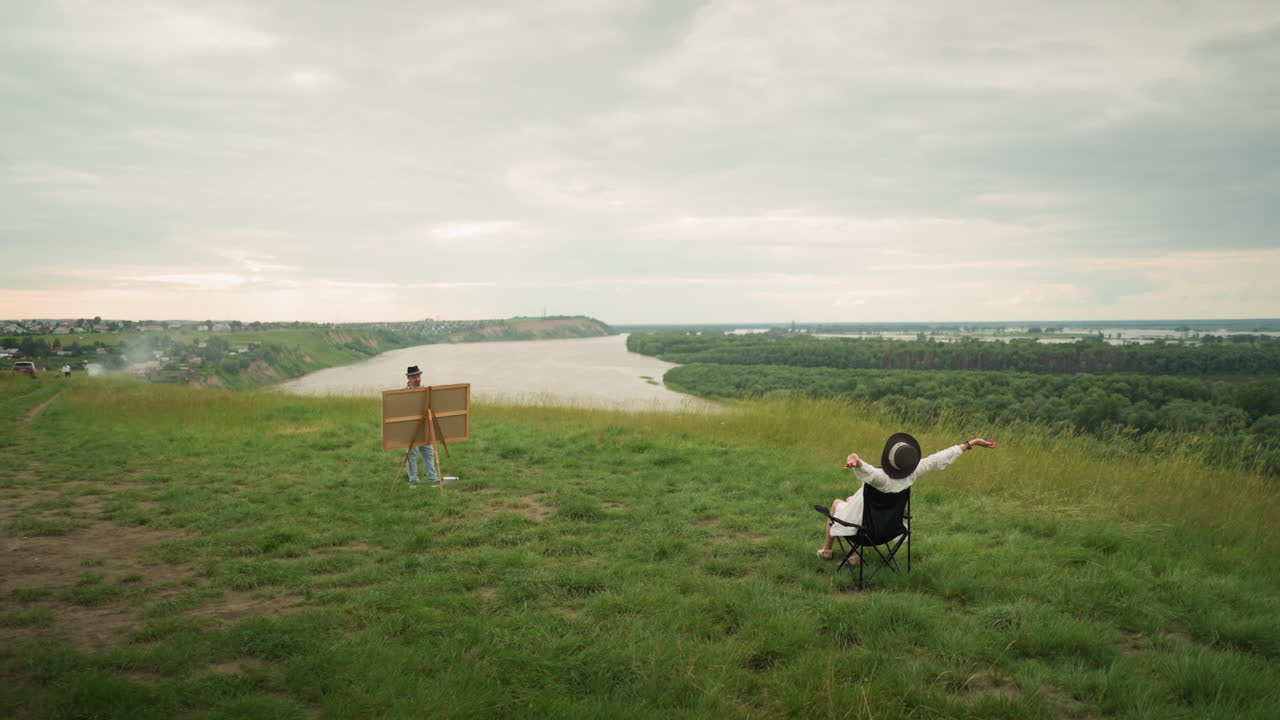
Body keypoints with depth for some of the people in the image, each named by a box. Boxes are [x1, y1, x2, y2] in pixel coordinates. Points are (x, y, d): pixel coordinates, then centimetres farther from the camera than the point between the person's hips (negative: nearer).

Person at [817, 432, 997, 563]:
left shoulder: (881, 478, -43)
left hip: (858, 522, -5)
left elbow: (866, 469, -67)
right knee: (849, 499, 34)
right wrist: (972, 443, -19)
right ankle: (856, 554, 31)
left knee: (837, 503, 28)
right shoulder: (911, 474, -28)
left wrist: (855, 461, -90)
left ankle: (826, 549, 43)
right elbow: (941, 457, -24)